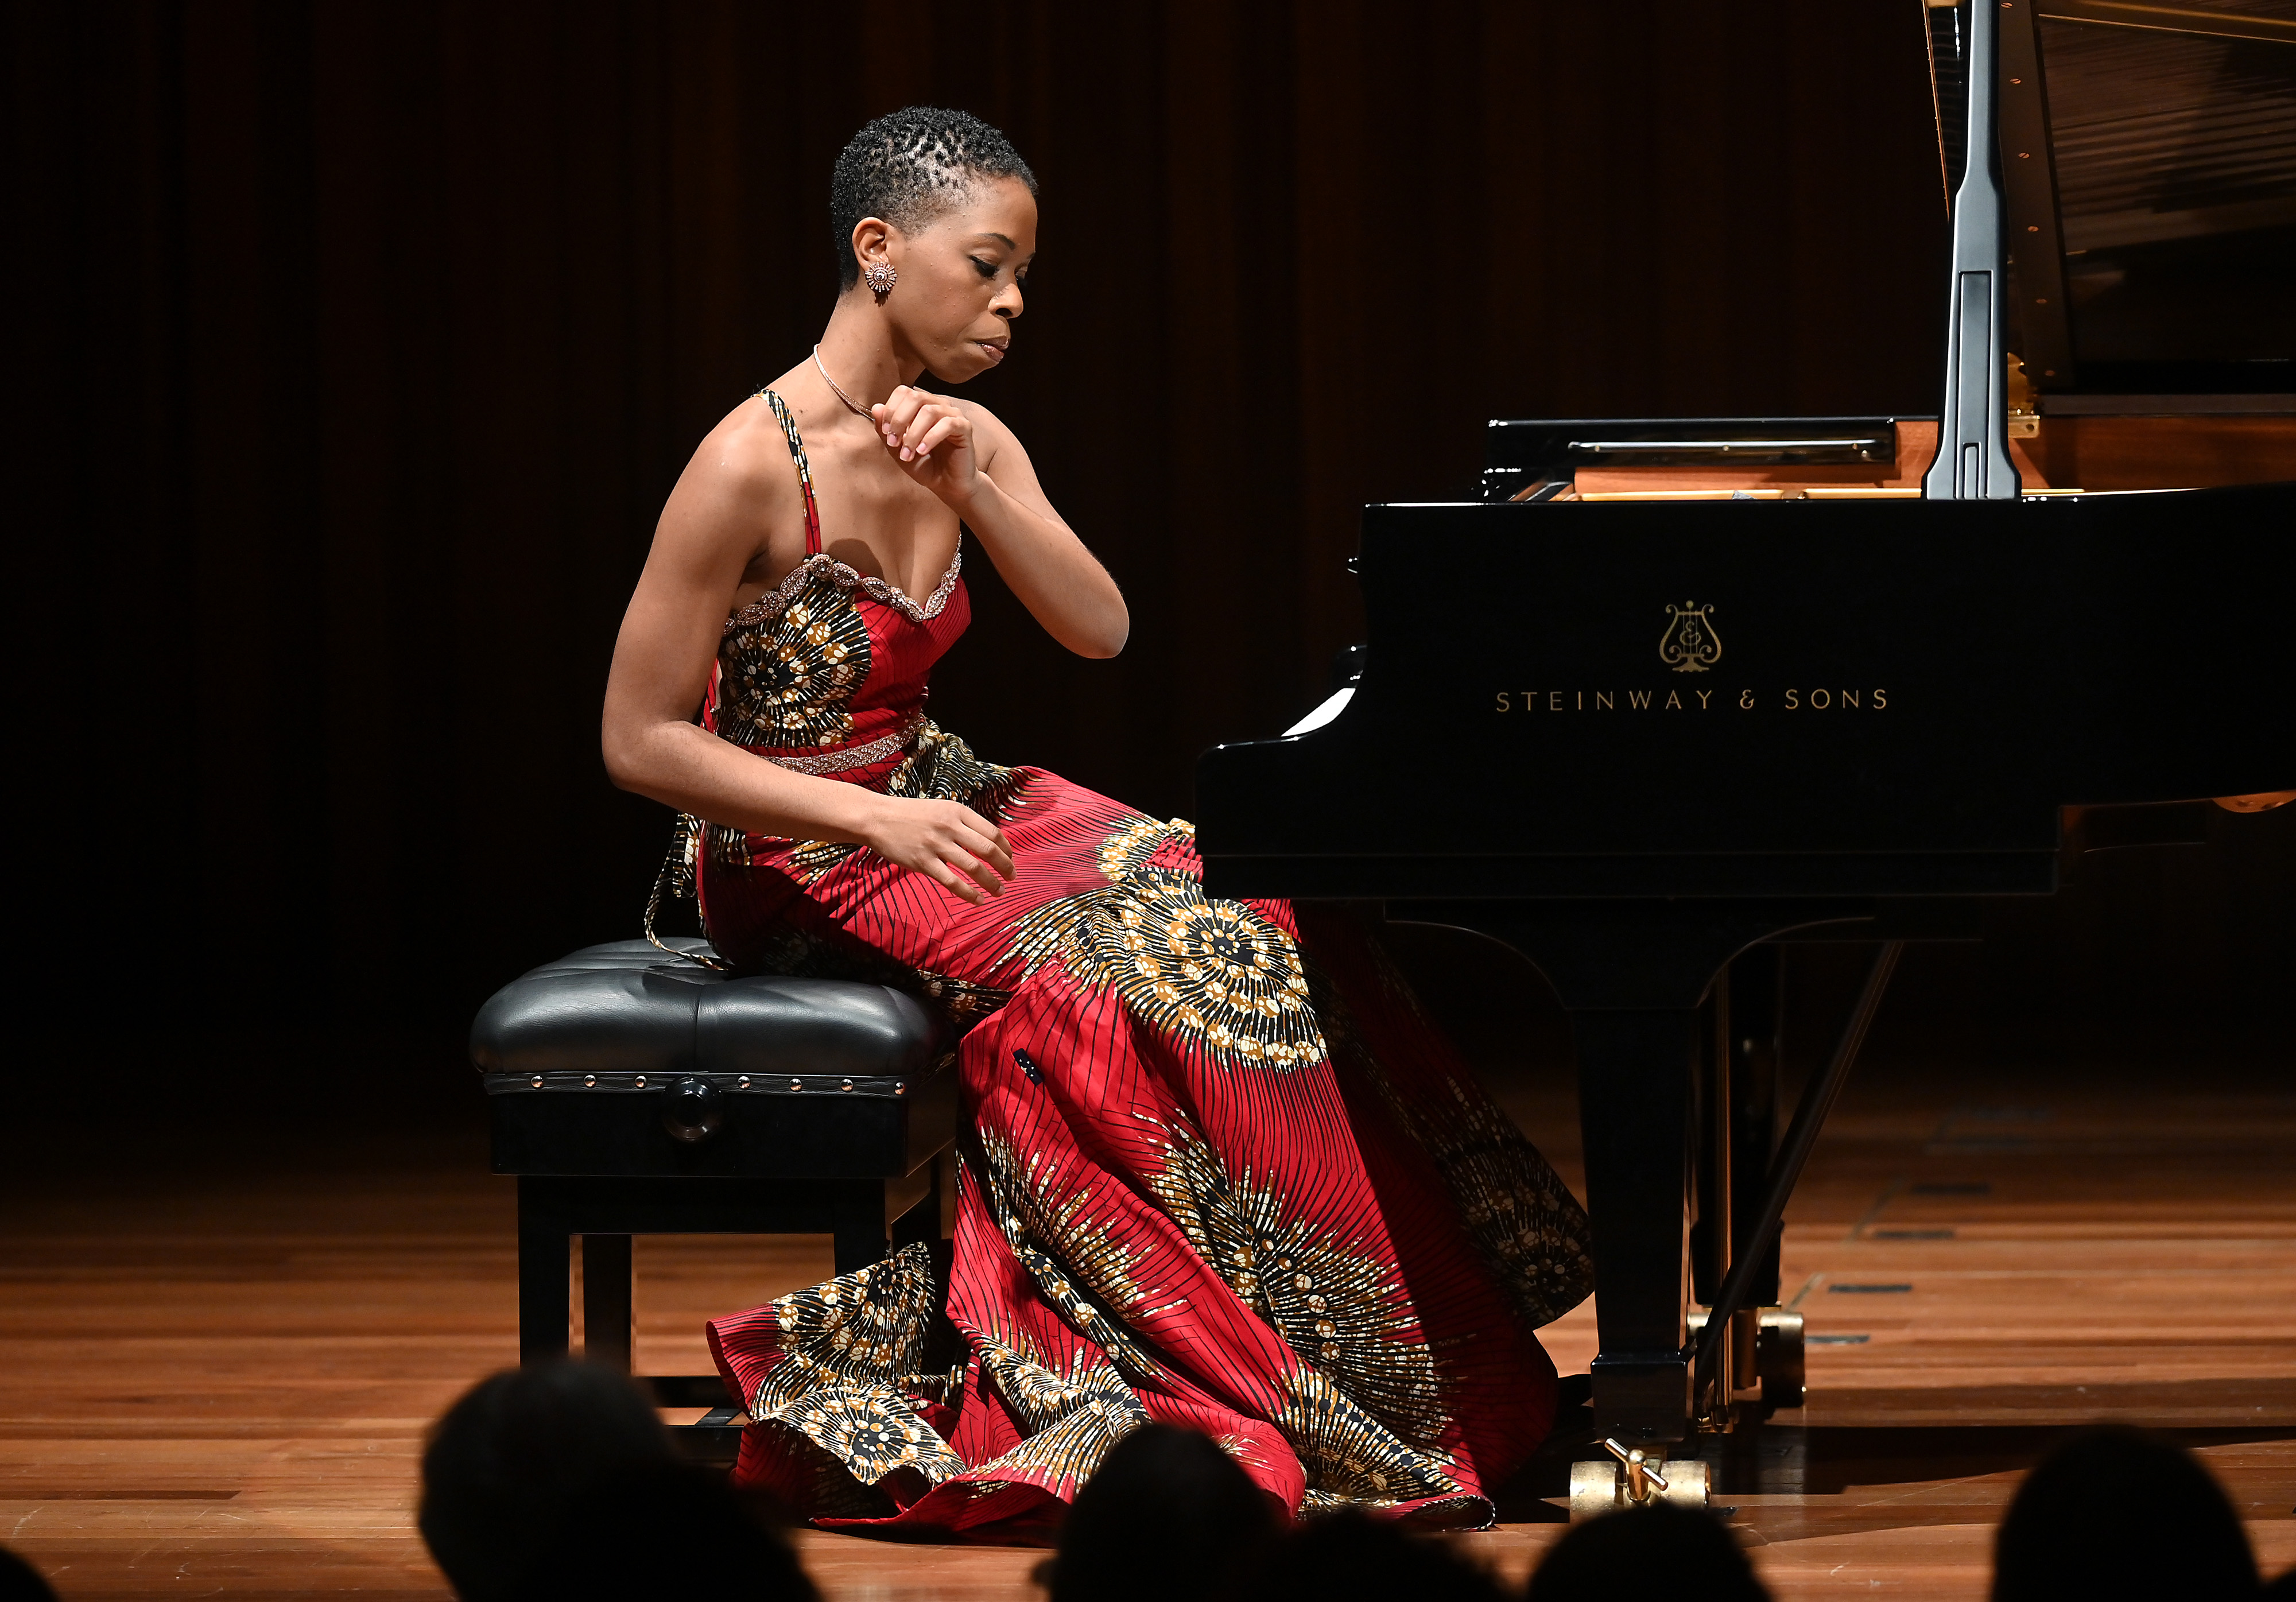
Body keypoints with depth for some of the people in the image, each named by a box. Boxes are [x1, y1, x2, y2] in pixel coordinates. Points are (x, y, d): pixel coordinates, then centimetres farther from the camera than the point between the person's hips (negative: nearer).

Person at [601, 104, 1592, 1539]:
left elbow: (1101, 628, -5)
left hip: (932, 801, 8)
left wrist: (971, 486, -19)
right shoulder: (753, 467, -18)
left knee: (1247, 923, -13)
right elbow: (642, 742, -18)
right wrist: (875, 820, -24)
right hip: (795, 858, -8)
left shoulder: (957, 440, 6)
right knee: (1089, 970, -28)